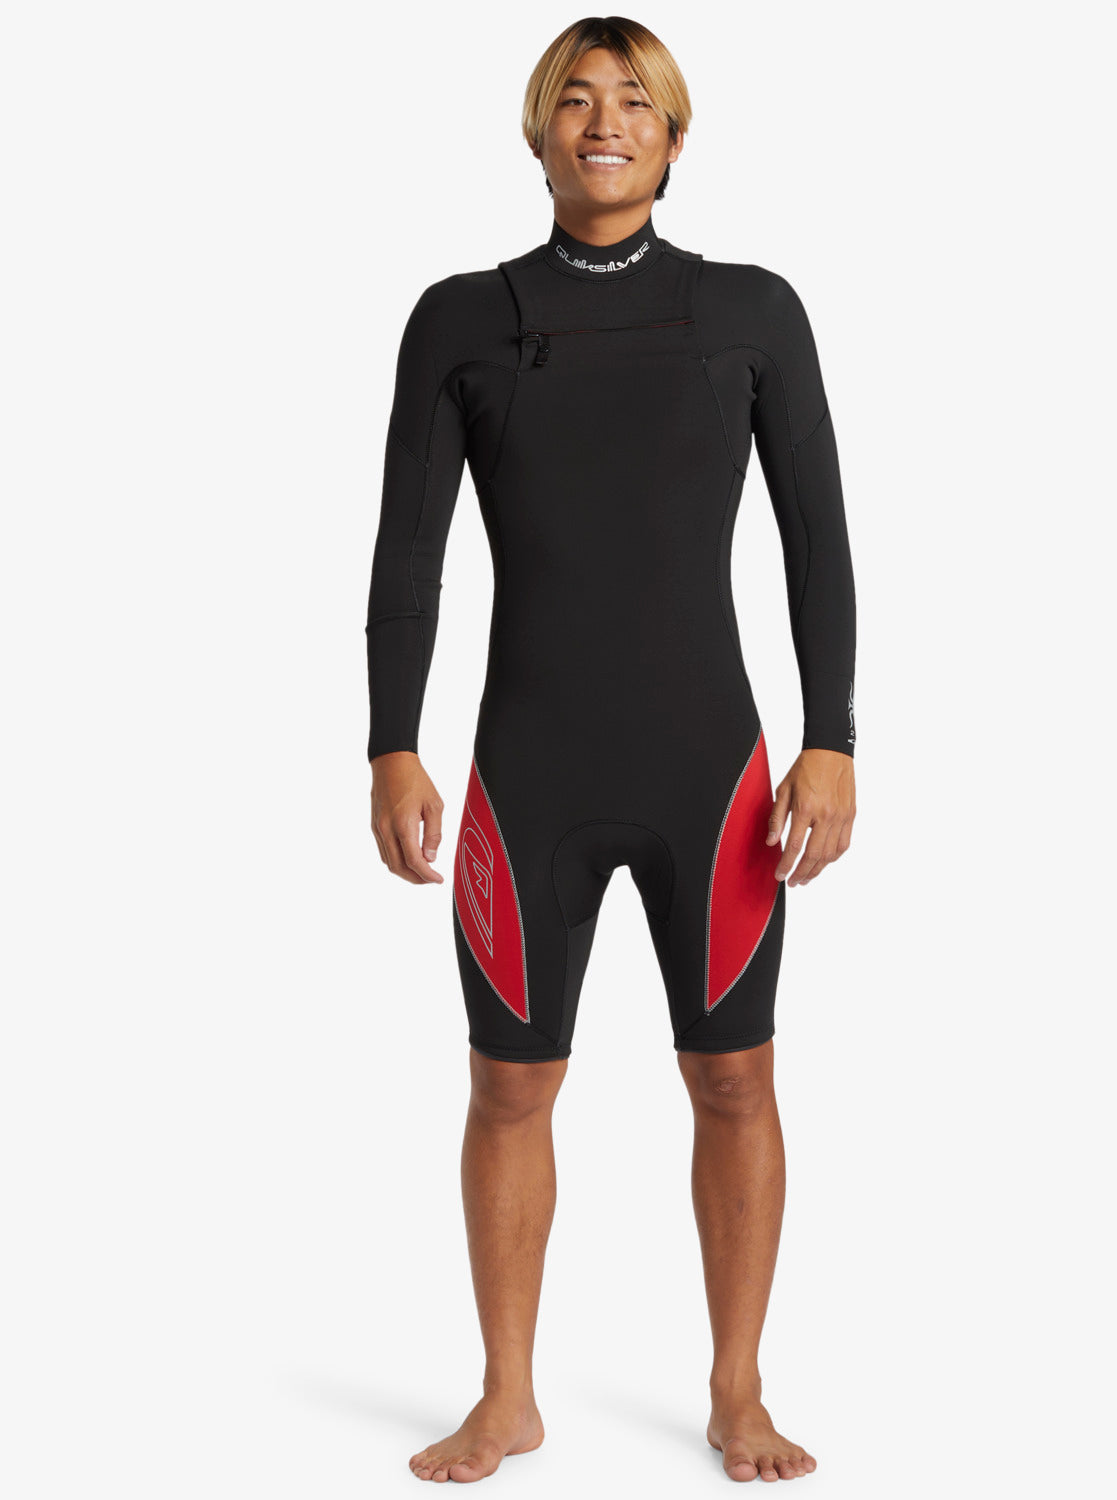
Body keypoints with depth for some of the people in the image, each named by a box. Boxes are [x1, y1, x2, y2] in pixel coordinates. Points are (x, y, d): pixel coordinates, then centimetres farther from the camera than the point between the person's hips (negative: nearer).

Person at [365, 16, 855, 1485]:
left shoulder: (753, 308, 2)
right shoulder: (461, 318, 2)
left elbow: (817, 541, 1)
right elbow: (407, 553, 0)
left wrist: (833, 748, -6)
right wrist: (393, 754, -7)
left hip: (712, 768, 0)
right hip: (531, 778, 0)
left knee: (734, 1085, 8)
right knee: (509, 1090, 9)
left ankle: (738, 1395, 26)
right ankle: (508, 1402, 27)